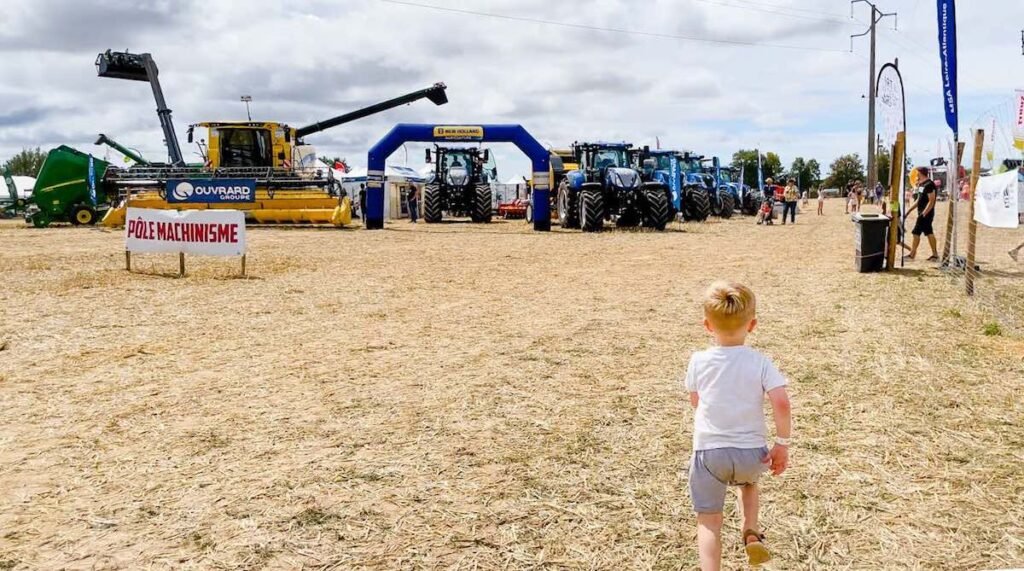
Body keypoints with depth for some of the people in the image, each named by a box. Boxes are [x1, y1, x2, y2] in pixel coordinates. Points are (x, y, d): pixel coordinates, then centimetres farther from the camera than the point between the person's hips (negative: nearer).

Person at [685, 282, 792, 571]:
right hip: (751, 452, 2)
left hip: (709, 452, -1)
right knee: (749, 480, 36)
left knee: (708, 520, 6)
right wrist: (782, 444, -5)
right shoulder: (760, 362, -8)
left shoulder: (698, 361, -5)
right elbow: (782, 404, -17)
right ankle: (751, 532, 21)